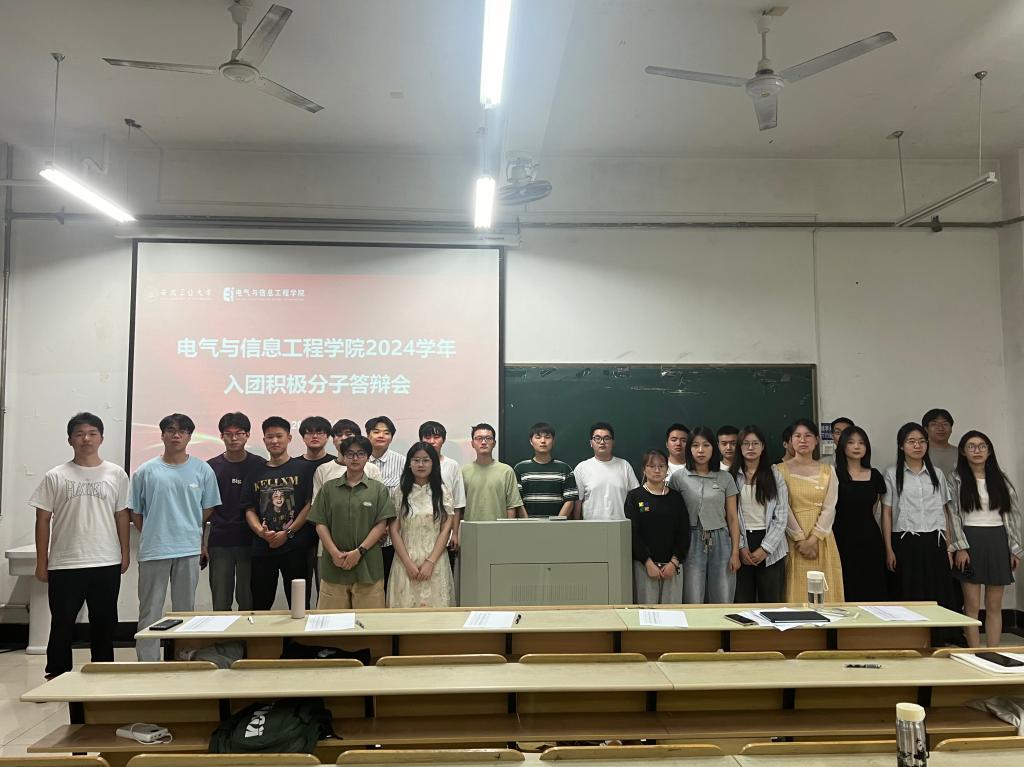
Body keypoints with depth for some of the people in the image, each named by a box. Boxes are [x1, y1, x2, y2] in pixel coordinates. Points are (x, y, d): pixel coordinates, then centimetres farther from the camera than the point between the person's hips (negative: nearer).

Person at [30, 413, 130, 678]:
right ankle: (57, 677, 21)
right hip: (65, 565, -1)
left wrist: (125, 552, 6)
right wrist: (41, 562, 1)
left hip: (107, 564, 1)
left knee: (104, 625, 10)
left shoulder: (116, 474, 4)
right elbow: (43, 520, 3)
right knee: (62, 625, 7)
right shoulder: (55, 477, 1)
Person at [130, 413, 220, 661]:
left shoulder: (202, 470, 2)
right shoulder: (146, 471, 1)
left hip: (189, 549, 1)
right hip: (153, 550, -1)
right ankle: (147, 662, 13)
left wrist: (190, 532, 9)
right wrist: (152, 535, 7)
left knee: (185, 609, 11)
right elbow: (135, 511, 8)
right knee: (150, 611, 5)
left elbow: (208, 508, 9)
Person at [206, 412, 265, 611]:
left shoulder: (259, 466, 1)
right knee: (220, 603, 6)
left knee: (248, 602, 5)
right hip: (219, 542, 1)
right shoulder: (211, 467, 5)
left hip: (250, 542, -1)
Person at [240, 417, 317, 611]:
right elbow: (250, 510, 10)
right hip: (262, 548, 3)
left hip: (297, 546, -3)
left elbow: (310, 505, -5)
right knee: (259, 606, 9)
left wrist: (288, 533, -11)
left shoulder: (304, 468, 2)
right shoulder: (256, 474, 14)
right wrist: (261, 531, -10)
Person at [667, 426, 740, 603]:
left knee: (723, 602, 4)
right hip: (692, 542, -1)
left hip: (720, 542, 1)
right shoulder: (678, 478, 1)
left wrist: (735, 552, 2)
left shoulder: (725, 478, 6)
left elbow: (732, 518, 7)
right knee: (693, 603, 1)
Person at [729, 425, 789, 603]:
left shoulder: (775, 475, 4)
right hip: (741, 545, 0)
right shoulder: (731, 476, 3)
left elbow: (781, 516, 0)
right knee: (742, 601, 4)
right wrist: (740, 547, -8)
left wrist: (765, 549, -7)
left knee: (771, 601, 3)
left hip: (771, 549, 0)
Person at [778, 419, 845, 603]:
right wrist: (800, 540, -12)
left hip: (822, 540, 2)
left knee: (824, 592, 3)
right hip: (793, 540, -2)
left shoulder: (828, 471, 8)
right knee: (796, 590, -1)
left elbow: (829, 508, 1)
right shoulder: (781, 470, 1)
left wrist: (813, 539, -10)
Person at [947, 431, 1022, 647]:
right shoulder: (956, 479, 1)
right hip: (970, 541, -3)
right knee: (972, 606, -1)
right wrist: (960, 547, -12)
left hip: (997, 542, 3)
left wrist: (1015, 549, 4)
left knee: (995, 606, 5)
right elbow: (953, 515, -4)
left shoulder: (1000, 479, 9)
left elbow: (1014, 514, 9)